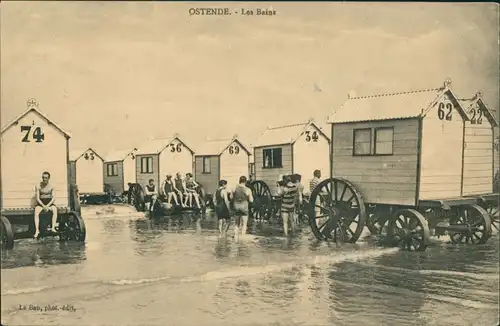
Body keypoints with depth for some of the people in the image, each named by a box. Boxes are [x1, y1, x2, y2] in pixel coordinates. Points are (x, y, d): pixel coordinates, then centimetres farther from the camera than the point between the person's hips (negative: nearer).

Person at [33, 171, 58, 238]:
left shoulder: (51, 186, -1)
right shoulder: (38, 186, -2)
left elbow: (53, 198, -4)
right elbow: (37, 198, -4)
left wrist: (47, 205, -18)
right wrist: (43, 206, -17)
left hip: (50, 203, 0)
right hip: (40, 203, 0)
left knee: (55, 209, -32)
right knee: (36, 212, -31)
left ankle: (53, 228, -38)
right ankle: (37, 230, -37)